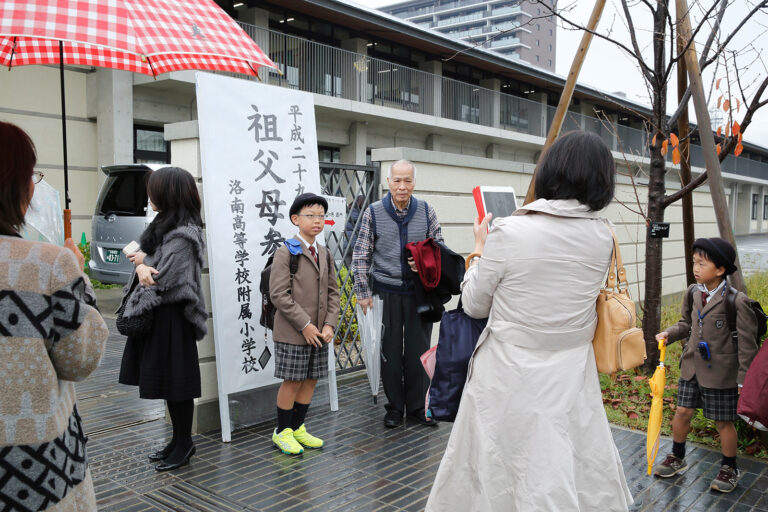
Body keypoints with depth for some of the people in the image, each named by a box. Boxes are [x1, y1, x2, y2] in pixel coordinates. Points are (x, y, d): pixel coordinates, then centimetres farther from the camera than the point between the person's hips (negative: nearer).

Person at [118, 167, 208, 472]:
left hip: (172, 317, -10)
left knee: (175, 381, 0)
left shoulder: (183, 234, -18)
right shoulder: (164, 224, 13)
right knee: (163, 380, 16)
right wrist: (142, 266, -13)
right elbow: (141, 254, 10)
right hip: (155, 315, 10)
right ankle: (179, 440, 28)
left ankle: (184, 444, 15)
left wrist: (143, 261, -3)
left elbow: (164, 278, -22)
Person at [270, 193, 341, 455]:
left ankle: (297, 427, 28)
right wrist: (305, 325, -17)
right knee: (292, 382, 2)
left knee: (311, 380, 12)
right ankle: (282, 432, 19)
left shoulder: (324, 253, 11)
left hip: (319, 332, 6)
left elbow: (332, 291, 11)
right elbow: (279, 294, -15)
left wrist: (329, 325, -2)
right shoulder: (285, 253, -10)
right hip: (293, 333, -6)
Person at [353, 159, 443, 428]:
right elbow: (361, 255, 1)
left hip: (419, 292, 1)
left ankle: (417, 406, 22)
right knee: (391, 352, 6)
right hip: (387, 292, -1)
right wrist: (362, 292, -3)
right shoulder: (373, 213, -2)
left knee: (419, 350, 7)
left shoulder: (426, 211, 2)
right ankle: (395, 407, 21)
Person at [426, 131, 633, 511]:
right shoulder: (602, 238, -4)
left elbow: (474, 306, -5)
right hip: (572, 381, 4)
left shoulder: (508, 234, -18)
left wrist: (479, 248, 9)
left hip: (509, 382, -4)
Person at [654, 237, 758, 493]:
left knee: (723, 422, 9)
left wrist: (744, 380, -12)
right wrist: (669, 333, -2)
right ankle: (677, 458, 32)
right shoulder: (694, 292, 0)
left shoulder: (736, 301, -18)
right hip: (692, 367, 5)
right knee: (682, 412, 10)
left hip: (721, 373, -5)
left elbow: (747, 344, -13)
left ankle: (729, 468, 31)